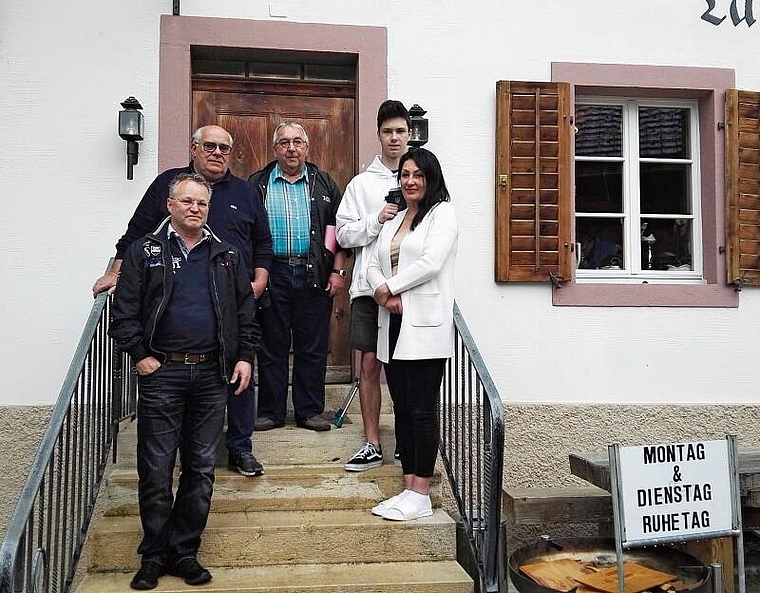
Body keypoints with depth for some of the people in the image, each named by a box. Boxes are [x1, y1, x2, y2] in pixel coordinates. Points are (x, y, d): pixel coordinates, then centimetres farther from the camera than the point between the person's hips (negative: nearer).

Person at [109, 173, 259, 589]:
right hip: (161, 373, -3)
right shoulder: (144, 252, 4)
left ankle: (184, 551, 21)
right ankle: (153, 555, 18)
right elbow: (124, 311, 0)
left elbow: (245, 312, 13)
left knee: (201, 468, 8)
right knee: (156, 469, 3)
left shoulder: (226, 256, 12)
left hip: (212, 375, 3)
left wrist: (245, 357, 5)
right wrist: (141, 355, -8)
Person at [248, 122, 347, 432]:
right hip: (272, 274, 0)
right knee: (271, 347, 6)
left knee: (313, 348, 5)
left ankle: (310, 411, 17)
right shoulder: (257, 184, 8)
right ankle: (271, 412, 17)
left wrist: (338, 271, -1)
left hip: (314, 275, 1)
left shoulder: (324, 184, 11)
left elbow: (339, 230, 9)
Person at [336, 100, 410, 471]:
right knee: (370, 364, 4)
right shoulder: (362, 183, 9)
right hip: (370, 286, 1)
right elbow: (344, 234, 4)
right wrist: (376, 220, -10)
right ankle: (372, 445, 14)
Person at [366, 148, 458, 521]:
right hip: (393, 324, 7)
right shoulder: (392, 221, 21)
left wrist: (389, 287, -7)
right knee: (402, 409, 8)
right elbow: (373, 266, 12)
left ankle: (420, 496, 3)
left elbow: (430, 262, -14)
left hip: (424, 326, -7)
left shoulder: (442, 214, 0)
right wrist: (386, 295, -8)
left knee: (422, 410, -4)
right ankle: (408, 488, 16)